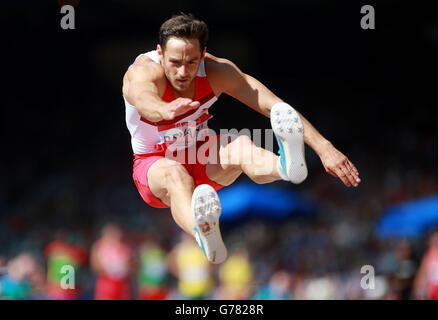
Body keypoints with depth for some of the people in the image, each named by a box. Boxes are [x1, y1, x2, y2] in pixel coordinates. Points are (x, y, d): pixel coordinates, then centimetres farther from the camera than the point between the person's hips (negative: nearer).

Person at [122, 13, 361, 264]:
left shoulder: (217, 71, -15)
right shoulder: (143, 72, -26)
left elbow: (272, 106, -21)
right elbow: (143, 99, -51)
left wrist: (324, 148, -32)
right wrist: (165, 110, -77)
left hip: (203, 160, 3)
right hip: (154, 165, -3)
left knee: (241, 144, -30)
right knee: (175, 174, -40)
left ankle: (287, 166, -66)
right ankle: (204, 234, -74)